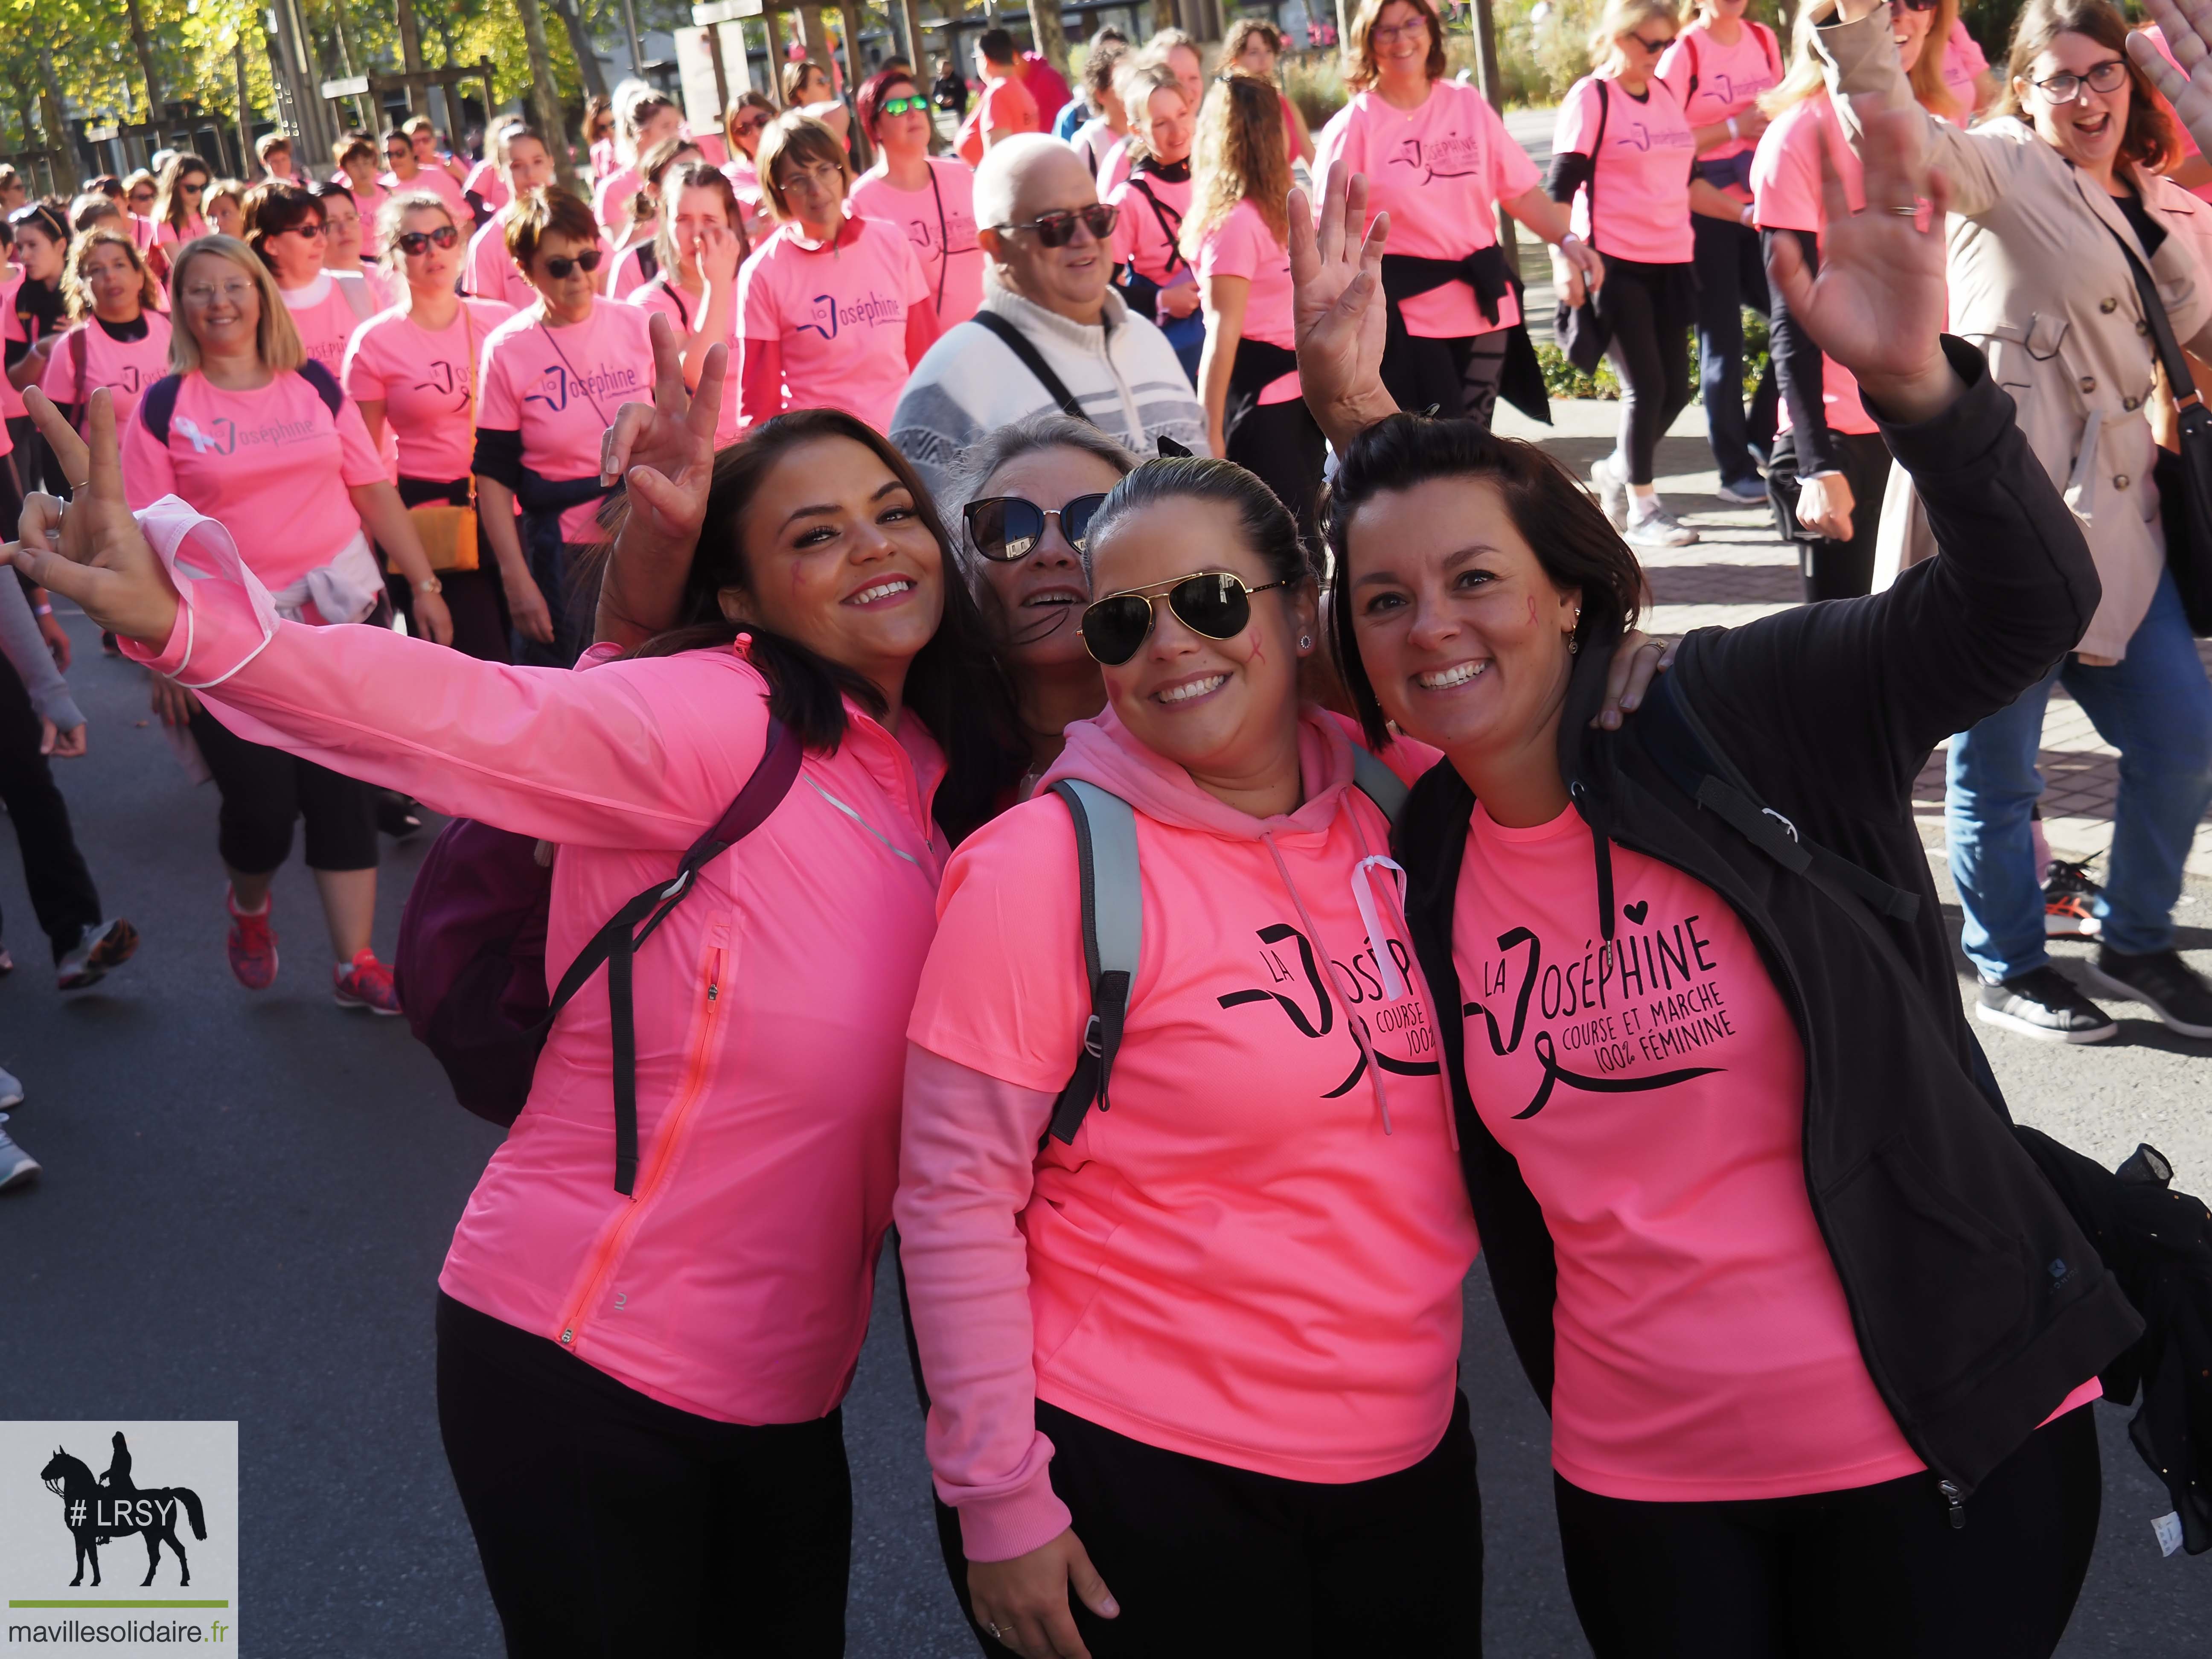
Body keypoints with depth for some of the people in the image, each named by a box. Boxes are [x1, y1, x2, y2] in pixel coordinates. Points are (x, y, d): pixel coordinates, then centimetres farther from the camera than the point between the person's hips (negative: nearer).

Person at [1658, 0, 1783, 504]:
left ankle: (1762, 436, 21)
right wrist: (1733, 128, -19)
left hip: (1760, 205, 6)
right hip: (1704, 213, -6)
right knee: (1723, 340, 0)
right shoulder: (1683, 52, -10)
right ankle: (1736, 471, 10)